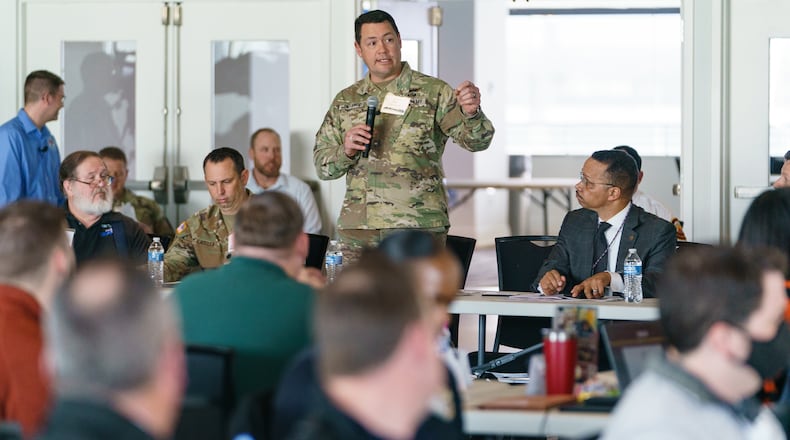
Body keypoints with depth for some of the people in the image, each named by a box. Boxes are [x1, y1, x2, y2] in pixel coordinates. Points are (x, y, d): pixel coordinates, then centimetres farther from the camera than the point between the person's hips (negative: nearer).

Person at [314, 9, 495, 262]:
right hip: (358, 230, 3)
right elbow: (322, 166, 15)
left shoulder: (433, 92, 3)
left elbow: (476, 140, -7)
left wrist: (471, 113, -29)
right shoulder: (346, 101, 14)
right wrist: (346, 151, -7)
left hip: (419, 226, -3)